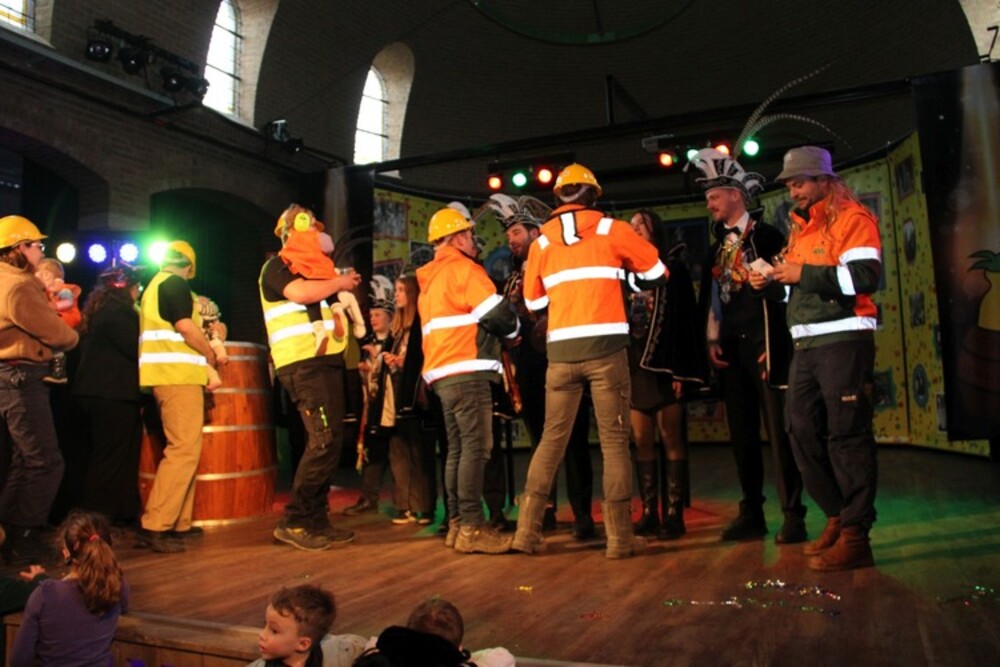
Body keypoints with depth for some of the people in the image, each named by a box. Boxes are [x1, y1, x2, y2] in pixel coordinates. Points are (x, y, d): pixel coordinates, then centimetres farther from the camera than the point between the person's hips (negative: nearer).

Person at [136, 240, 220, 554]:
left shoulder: (154, 285, 24)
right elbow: (185, 326, -17)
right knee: (184, 449, -12)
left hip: (166, 375, 10)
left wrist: (202, 356, 26)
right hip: (178, 374, -10)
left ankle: (178, 522, 15)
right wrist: (210, 355, -3)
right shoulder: (175, 283, -5)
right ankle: (153, 527, -14)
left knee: (183, 448, 13)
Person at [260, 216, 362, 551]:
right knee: (324, 440, -17)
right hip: (304, 363, -10)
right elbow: (299, 293, -22)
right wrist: (339, 282, -7)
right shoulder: (277, 266, 0)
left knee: (327, 442, 8)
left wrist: (344, 286, 14)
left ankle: (316, 521, 14)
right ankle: (294, 522, -10)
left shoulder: (307, 270, 26)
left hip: (323, 362, 10)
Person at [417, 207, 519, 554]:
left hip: (441, 373, 9)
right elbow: (498, 315, -12)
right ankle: (472, 527, -13)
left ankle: (457, 524, 13)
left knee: (458, 449, 10)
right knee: (476, 447, -11)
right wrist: (514, 329, 9)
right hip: (466, 371, -9)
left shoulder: (428, 279, 23)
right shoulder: (464, 268, -5)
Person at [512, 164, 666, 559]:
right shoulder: (611, 229, 4)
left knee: (553, 438, 10)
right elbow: (657, 272, 14)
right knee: (614, 441, 2)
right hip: (605, 347, -2)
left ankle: (527, 530, 10)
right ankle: (620, 537, 5)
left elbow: (533, 301, 18)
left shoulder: (541, 240, 11)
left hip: (561, 350, 3)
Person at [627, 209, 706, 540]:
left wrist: (681, 369, -12)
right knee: (642, 443, 4)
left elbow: (686, 319, -3)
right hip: (633, 365, 4)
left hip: (663, 365, -4)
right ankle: (649, 513, 9)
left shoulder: (673, 268, 4)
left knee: (671, 441, -3)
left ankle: (674, 514, 1)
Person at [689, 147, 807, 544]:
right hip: (731, 350, 6)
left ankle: (793, 516, 3)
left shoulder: (767, 236, -1)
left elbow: (783, 287, -6)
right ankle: (752, 514, 17)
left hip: (765, 345, -6)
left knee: (777, 430, -5)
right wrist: (712, 341, 7)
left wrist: (777, 343, -10)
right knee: (742, 433, 8)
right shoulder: (717, 249, 18)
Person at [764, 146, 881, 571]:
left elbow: (865, 276, -17)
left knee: (847, 436, -7)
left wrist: (805, 274, -16)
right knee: (802, 431, 6)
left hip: (843, 341, -8)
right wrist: (776, 277, 9)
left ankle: (855, 536, -1)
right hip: (806, 345, 8)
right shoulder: (801, 228, 22)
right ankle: (838, 518, 19)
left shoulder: (851, 219, -3)